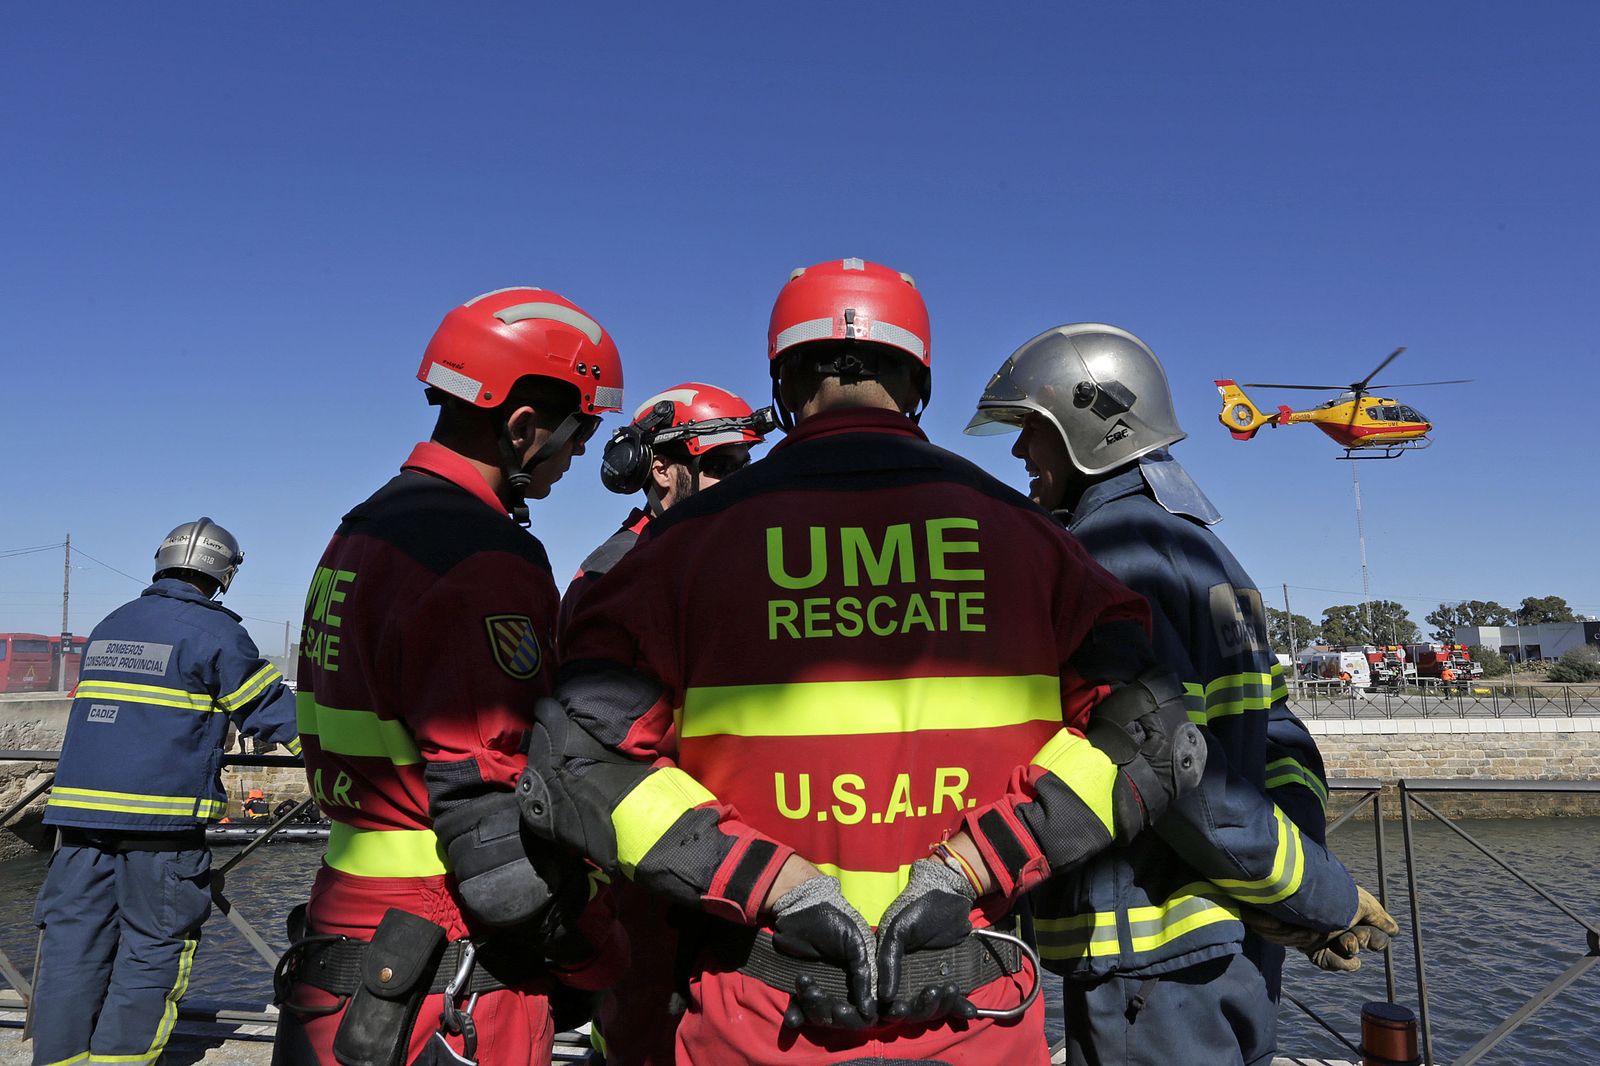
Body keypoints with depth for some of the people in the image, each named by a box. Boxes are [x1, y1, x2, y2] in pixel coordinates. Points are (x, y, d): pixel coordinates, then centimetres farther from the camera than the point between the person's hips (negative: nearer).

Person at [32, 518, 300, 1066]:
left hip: (79, 804, 6)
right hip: (159, 814, -6)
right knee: (152, 948, 5)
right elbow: (269, 707, -1)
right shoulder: (214, 631, -5)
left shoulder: (108, 626, 16)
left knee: (71, 938, 10)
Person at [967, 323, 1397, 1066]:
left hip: (1152, 972, -9)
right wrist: (1322, 900, 6)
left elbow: (1183, 776, -24)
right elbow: (1280, 743, 12)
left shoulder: (1099, 563, -18)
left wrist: (1320, 895, -12)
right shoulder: (1202, 548, 13)